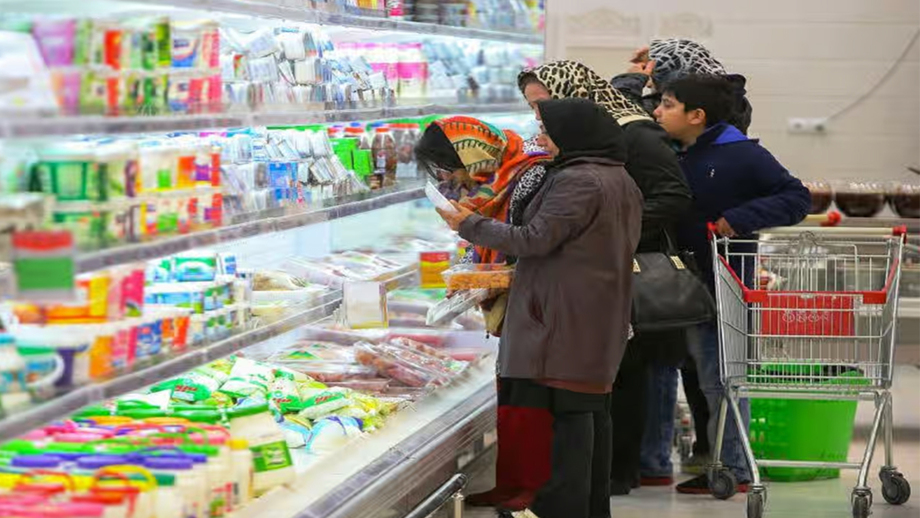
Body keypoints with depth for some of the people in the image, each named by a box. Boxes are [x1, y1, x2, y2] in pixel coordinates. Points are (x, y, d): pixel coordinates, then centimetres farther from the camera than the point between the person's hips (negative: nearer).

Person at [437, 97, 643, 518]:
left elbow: (534, 240, -18)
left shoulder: (577, 182, -17)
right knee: (592, 411, 13)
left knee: (559, 411, -8)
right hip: (603, 322, 10)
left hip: (565, 322, -10)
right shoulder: (621, 181, 15)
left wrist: (471, 226, -9)